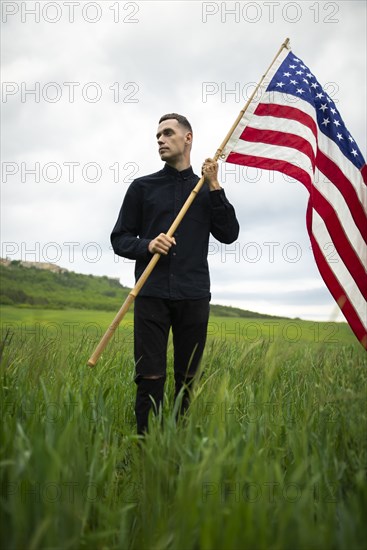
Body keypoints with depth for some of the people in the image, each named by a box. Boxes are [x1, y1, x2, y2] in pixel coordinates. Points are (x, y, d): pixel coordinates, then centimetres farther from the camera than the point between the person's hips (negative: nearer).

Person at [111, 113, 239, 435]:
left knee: (189, 380, 5)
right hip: (152, 294, -1)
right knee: (150, 378, -5)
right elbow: (120, 238, 10)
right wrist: (147, 245, -11)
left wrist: (215, 188, -1)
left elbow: (229, 235, 5)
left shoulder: (207, 189, 16)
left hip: (194, 296, 1)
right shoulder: (142, 187, 13)